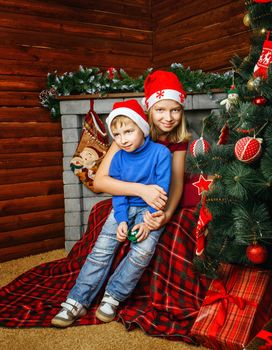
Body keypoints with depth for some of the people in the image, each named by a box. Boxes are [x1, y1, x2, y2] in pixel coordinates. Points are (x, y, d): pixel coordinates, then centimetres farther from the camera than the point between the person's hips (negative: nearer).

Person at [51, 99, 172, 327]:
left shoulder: (160, 153, -12)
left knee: (143, 251, -26)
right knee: (101, 250, -10)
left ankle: (112, 297, -10)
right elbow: (118, 193, 1)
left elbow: (162, 190, -13)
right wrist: (122, 220, -15)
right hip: (125, 208, 4)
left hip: (150, 209, -3)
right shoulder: (118, 158, 1)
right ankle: (77, 302, -6)